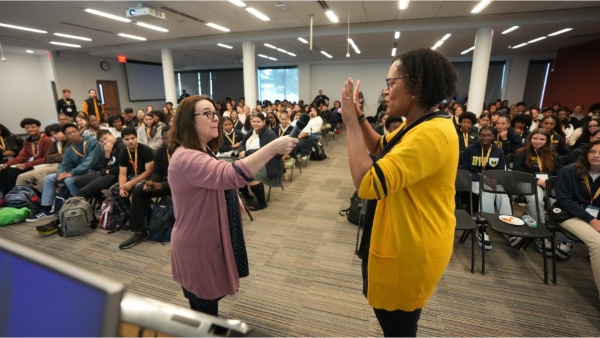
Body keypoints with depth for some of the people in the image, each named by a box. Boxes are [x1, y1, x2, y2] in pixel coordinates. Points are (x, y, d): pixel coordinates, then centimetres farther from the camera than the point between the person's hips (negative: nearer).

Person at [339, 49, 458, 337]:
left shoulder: (431, 133, -30)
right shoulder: (421, 124, 4)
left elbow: (368, 184, -37)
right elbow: (380, 147, 18)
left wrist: (351, 123, -28)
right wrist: (358, 116, 2)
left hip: (412, 248, -10)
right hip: (407, 240, 10)